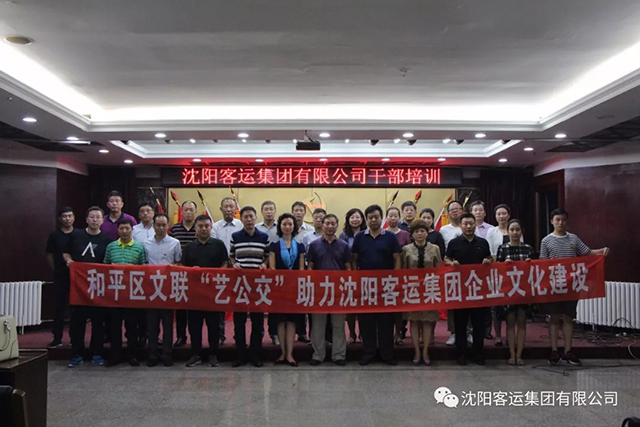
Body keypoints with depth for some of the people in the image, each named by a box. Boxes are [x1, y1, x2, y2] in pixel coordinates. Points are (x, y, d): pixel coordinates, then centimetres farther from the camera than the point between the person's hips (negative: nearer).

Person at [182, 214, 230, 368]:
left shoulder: (219, 244, 4)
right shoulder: (188, 247, 10)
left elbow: (225, 264, 1)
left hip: (214, 289, -2)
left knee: (213, 323, 5)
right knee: (194, 323, 6)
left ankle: (213, 354, 14)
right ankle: (195, 354, 16)